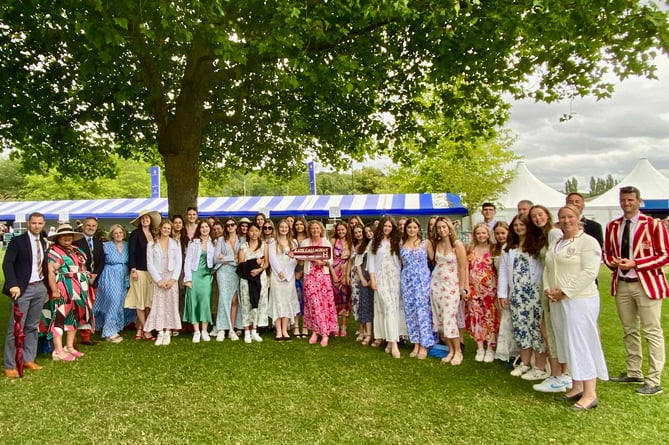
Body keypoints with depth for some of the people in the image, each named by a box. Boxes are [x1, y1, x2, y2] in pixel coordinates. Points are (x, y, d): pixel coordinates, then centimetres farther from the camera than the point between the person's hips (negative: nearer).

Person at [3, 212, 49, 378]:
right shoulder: (17, 241, -7)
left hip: (40, 288, 6)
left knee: (32, 326, 13)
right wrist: (13, 285, -29)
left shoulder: (43, 242, 11)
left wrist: (46, 284, 3)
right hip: (23, 289, -6)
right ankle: (10, 366, 7)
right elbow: (7, 263, -17)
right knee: (16, 328, -2)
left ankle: (28, 359, 23)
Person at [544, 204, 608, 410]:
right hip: (557, 301, 8)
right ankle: (576, 387, 22)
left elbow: (589, 272, -17)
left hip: (580, 300, -8)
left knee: (581, 343, -6)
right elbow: (547, 269, 18)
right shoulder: (554, 244, 16)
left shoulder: (588, 242, -8)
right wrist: (547, 289, -1)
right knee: (567, 344, 12)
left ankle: (590, 394, 2)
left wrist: (564, 291, -17)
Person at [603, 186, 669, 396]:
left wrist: (635, 263, -17)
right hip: (621, 284, 5)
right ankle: (634, 373, 26)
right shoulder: (612, 226, 8)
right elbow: (607, 252, 18)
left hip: (646, 284, -5)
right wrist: (612, 261, -6)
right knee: (629, 331, 14)